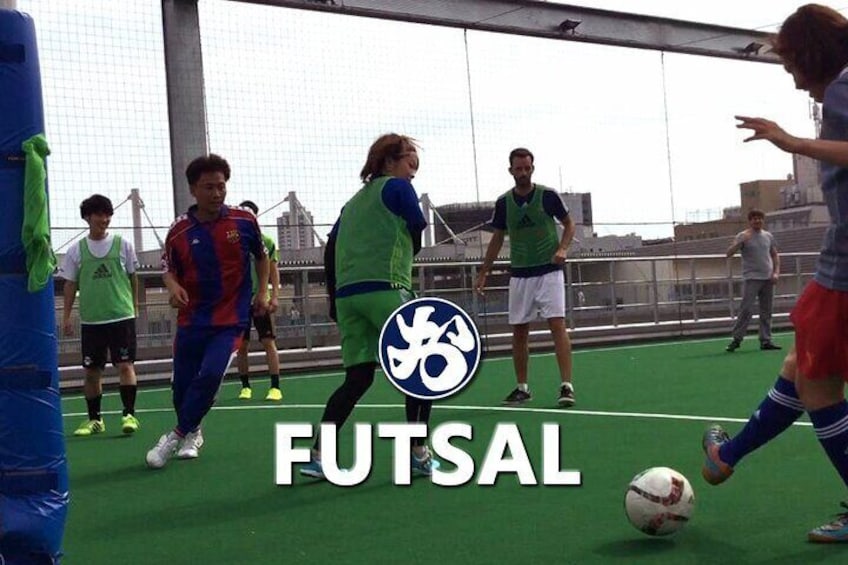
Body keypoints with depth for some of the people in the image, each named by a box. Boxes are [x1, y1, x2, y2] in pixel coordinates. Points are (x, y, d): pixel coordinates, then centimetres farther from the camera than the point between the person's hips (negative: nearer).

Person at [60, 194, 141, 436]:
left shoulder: (122, 245, 2)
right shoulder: (76, 251, 4)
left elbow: (133, 277, 10)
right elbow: (70, 284, 7)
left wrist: (134, 306, 10)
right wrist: (66, 316, 2)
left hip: (122, 316, -2)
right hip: (90, 320, 2)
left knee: (125, 364, -9)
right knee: (92, 371, 7)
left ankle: (129, 414, -5)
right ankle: (94, 419, 18)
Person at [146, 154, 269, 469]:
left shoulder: (244, 221, -4)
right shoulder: (179, 231, -5)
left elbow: (261, 256, 12)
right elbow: (168, 270, 5)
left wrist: (262, 292, 4)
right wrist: (173, 287, -17)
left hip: (231, 320, -2)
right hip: (192, 321, 2)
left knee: (210, 376, -20)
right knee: (182, 384, 9)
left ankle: (178, 436, -2)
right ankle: (192, 433, 38)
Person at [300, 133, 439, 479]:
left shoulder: (354, 202, 24)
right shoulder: (398, 188, 4)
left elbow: (330, 251, 18)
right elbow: (417, 239, 0)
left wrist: (335, 301, 19)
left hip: (347, 294, 7)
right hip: (385, 289, -7)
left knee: (357, 378, 9)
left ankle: (318, 456, 1)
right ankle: (419, 454, 2)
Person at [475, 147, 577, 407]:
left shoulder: (547, 195, -5)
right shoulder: (504, 202, 3)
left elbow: (569, 224, 6)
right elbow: (497, 239, 13)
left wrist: (562, 248, -13)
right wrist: (483, 273, 11)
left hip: (549, 271, -3)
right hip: (519, 275, 3)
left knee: (557, 325, -12)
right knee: (519, 332, 5)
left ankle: (566, 386, -13)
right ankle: (522, 388, 17)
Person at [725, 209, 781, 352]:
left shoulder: (768, 236, 12)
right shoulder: (743, 236, -2)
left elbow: (775, 255, 20)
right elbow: (729, 253, -11)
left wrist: (776, 272, 6)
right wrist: (741, 242, -26)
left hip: (768, 279, 5)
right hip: (751, 279, -5)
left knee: (766, 311, 6)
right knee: (746, 310, -11)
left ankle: (765, 341, 11)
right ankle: (736, 339, -6)